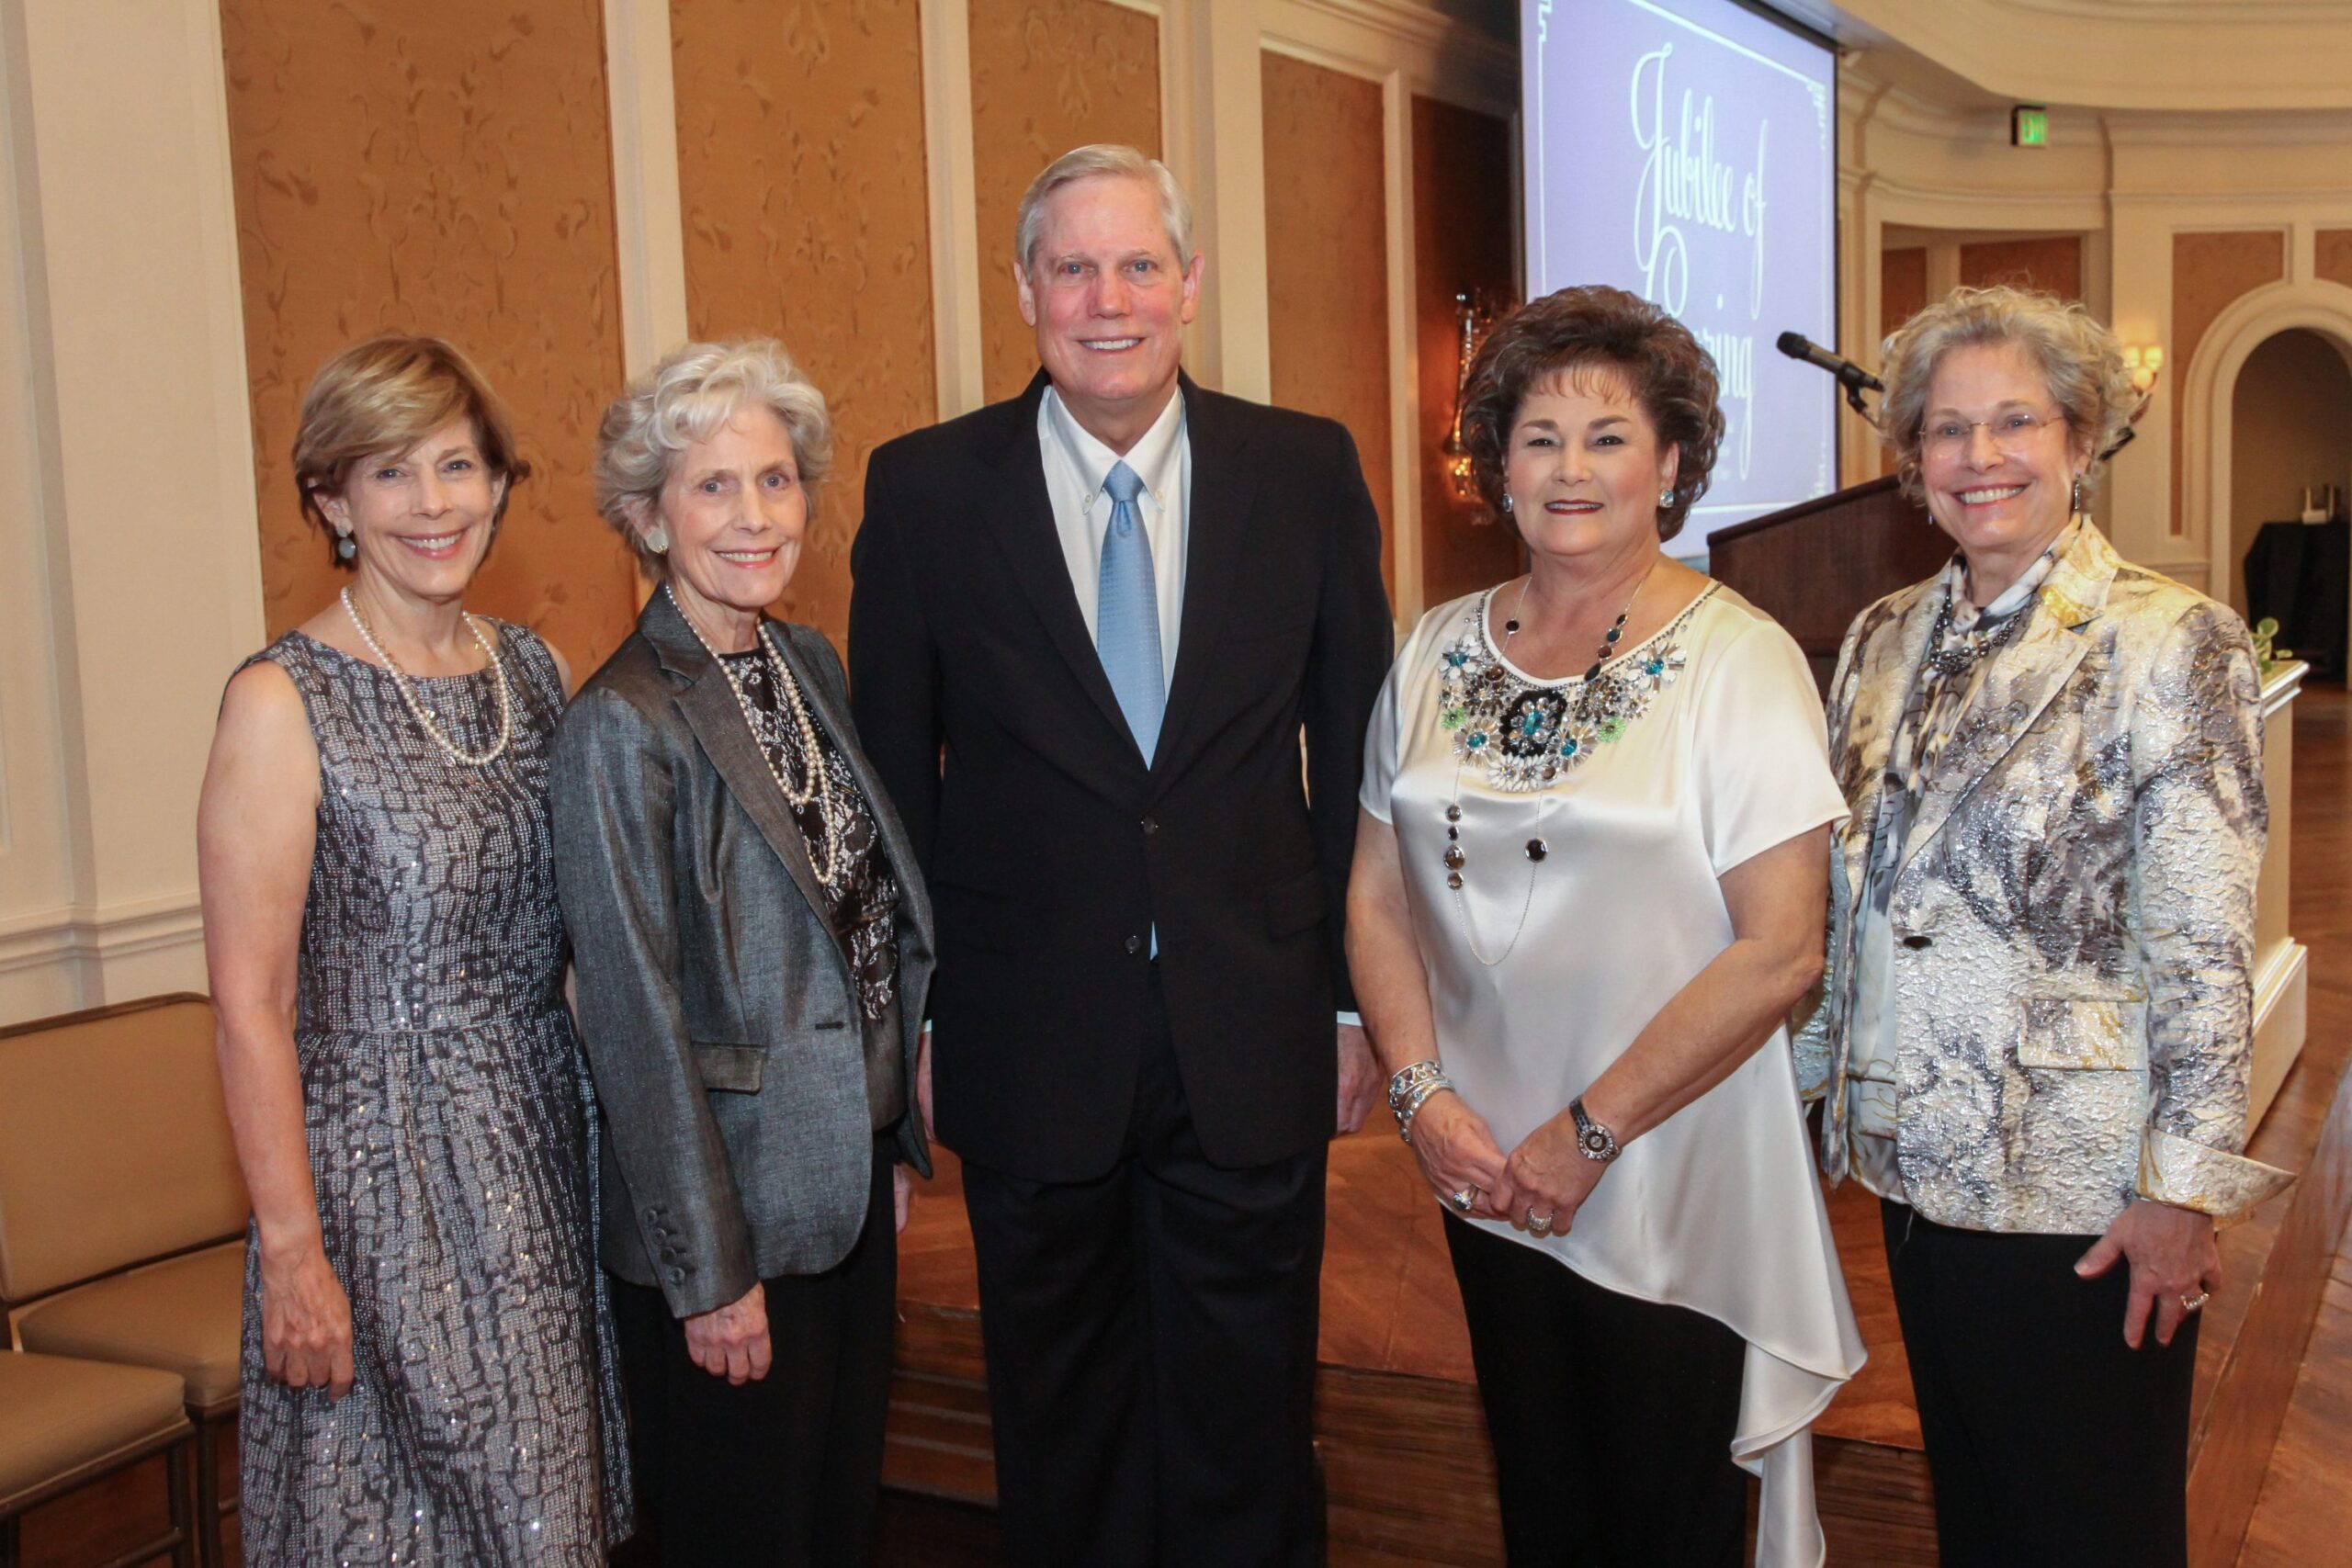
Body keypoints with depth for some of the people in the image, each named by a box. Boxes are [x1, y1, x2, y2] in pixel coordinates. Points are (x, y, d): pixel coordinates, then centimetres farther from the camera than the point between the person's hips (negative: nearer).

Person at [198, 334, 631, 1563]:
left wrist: (619, 1142, 7)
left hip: (545, 1145, 5)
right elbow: (250, 1006, -12)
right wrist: (291, 1250, -12)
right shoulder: (282, 702, -12)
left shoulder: (536, 671, 5)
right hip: (380, 1167, -5)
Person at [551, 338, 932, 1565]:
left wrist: (896, 1139, 12)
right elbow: (638, 1020, -17)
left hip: (850, 1186, 7)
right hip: (730, 1210, -7)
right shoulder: (624, 726, -18)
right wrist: (710, 1270, -15)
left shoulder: (811, 668, 5)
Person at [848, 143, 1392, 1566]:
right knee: (1061, 1420, 17)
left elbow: (1354, 753, 3)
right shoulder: (926, 490, -4)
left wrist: (1360, 997, 3)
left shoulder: (1308, 472, -2)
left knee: (1247, 1423, 15)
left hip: (1255, 1044, 1)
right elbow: (894, 778, 1)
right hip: (1030, 1051, 0)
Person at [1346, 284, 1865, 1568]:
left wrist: (1589, 1134, -16)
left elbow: (1780, 950, -16)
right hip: (1486, 1177, 4)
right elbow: (1378, 893, 7)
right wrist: (1422, 1090, -7)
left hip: (1676, 1198, -4)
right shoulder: (1436, 653, 3)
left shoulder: (1738, 662, -11)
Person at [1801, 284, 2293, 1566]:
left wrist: (2184, 1186, -16)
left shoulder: (2173, 645, -12)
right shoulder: (1884, 642, 6)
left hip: (2080, 1180, -5)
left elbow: (2205, 946, -14)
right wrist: (1817, 1081, 12)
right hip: (1918, 1161, 5)